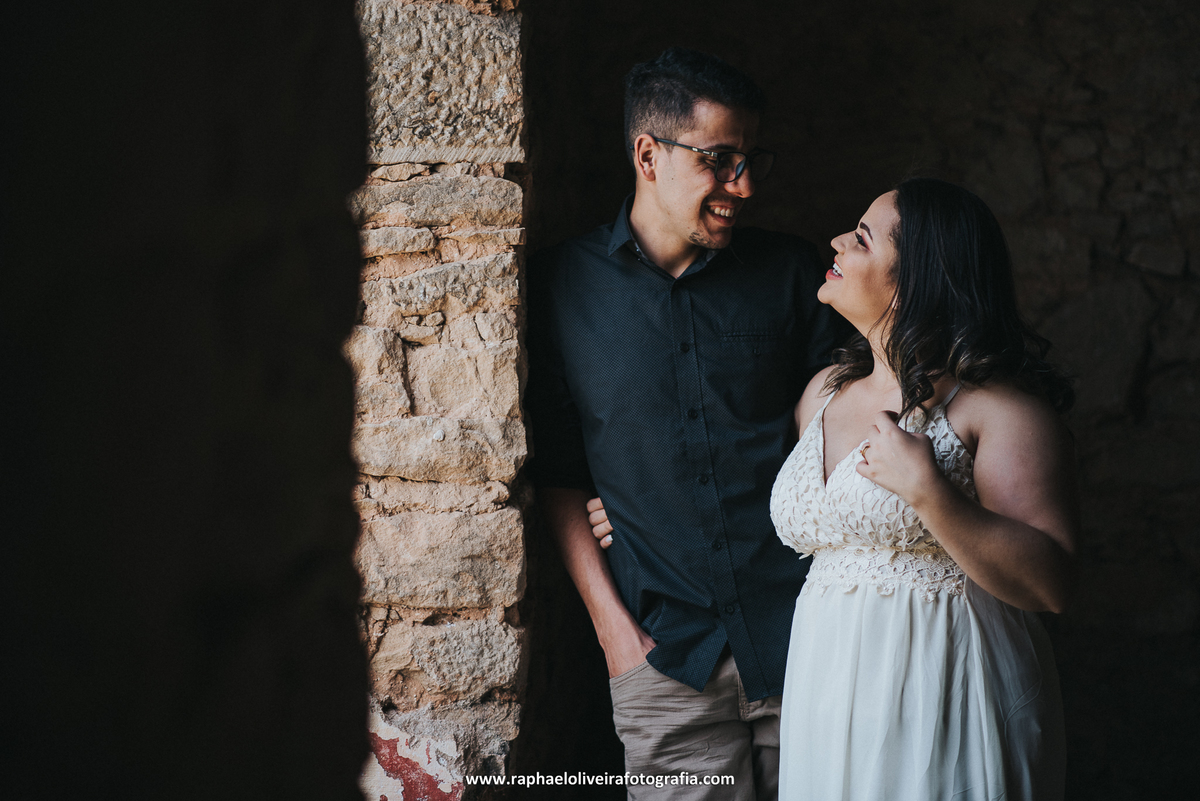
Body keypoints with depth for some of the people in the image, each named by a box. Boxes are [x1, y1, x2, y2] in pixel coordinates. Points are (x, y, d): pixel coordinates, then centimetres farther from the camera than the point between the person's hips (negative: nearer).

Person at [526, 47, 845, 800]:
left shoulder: (792, 272, 4)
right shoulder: (564, 285, 1)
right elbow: (558, 477, 4)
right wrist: (612, 624, -2)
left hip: (803, 630, 1)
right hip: (666, 653, -1)